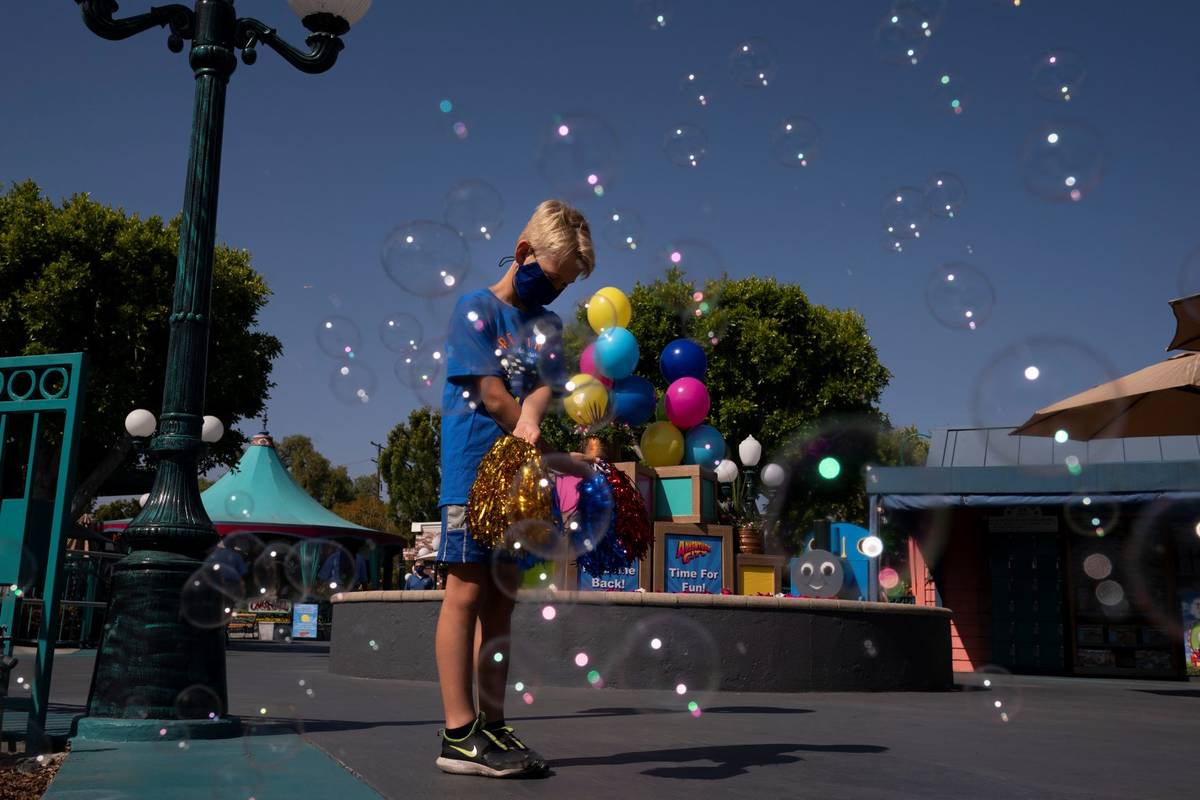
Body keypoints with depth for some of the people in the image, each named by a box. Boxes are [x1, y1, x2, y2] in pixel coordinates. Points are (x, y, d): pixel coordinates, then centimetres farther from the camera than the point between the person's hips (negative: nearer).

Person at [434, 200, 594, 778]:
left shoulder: (548, 324, 18)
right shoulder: (476, 309, -1)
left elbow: (545, 386, 1)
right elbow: (493, 396, -9)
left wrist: (529, 416, -24)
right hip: (474, 472, -6)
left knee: (500, 600, 6)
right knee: (467, 592, -7)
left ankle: (492, 728, 10)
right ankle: (459, 735, -5)